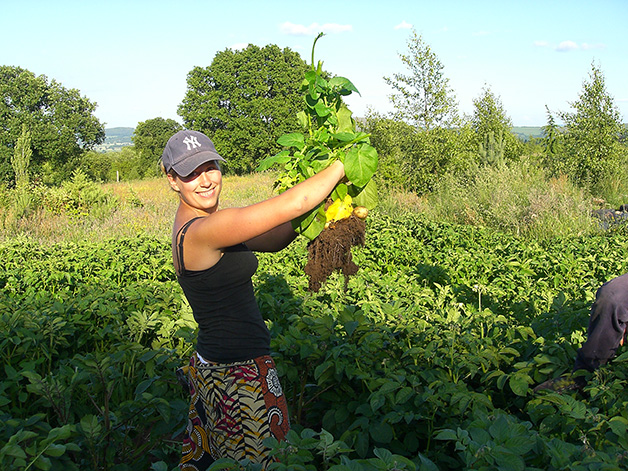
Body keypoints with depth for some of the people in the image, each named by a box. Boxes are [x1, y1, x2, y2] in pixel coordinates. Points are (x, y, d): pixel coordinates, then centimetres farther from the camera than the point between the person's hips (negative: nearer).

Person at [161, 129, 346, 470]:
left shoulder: (195, 222, 5)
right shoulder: (203, 231, -25)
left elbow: (273, 241, 9)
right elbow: (294, 203, -26)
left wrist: (316, 214, -5)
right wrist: (343, 164, -12)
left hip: (213, 364, 9)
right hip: (237, 374, -9)